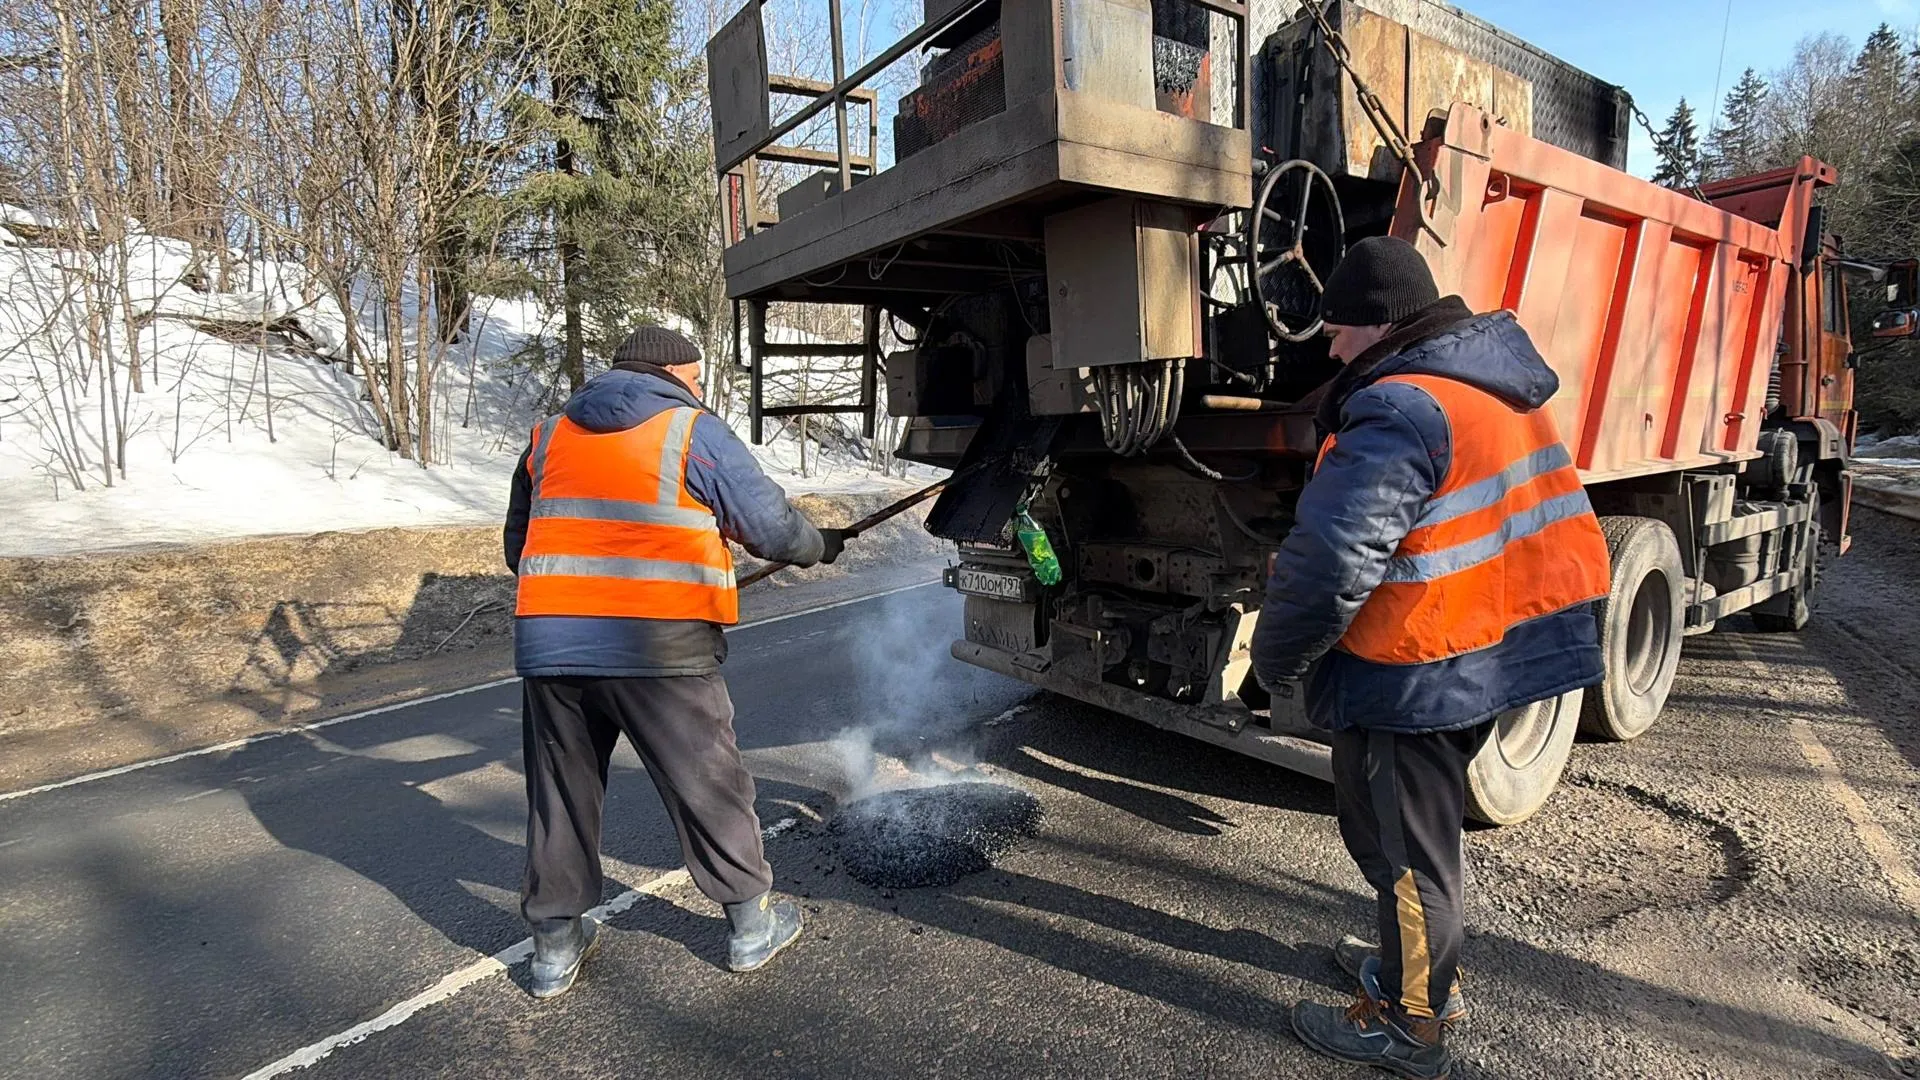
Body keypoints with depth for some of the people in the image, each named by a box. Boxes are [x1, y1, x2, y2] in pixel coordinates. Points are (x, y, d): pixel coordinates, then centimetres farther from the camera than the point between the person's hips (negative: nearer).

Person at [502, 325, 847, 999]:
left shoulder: (549, 436, 16)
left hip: (548, 644, 5)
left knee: (560, 794, 18)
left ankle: (556, 947, 29)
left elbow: (518, 546, 22)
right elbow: (773, 527, -1)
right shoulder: (695, 432, 0)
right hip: (660, 647, -4)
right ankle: (751, 925, 25)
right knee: (709, 788, 10)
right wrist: (821, 546, 19)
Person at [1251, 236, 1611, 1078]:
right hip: (1489, 654, 10)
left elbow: (1331, 560, -31)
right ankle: (1424, 971, 43)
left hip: (1412, 676, -10)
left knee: (1405, 848, 7)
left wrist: (1275, 660, -15)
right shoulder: (1498, 386, 8)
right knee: (1416, 831, 25)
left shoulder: (1401, 410, -24)